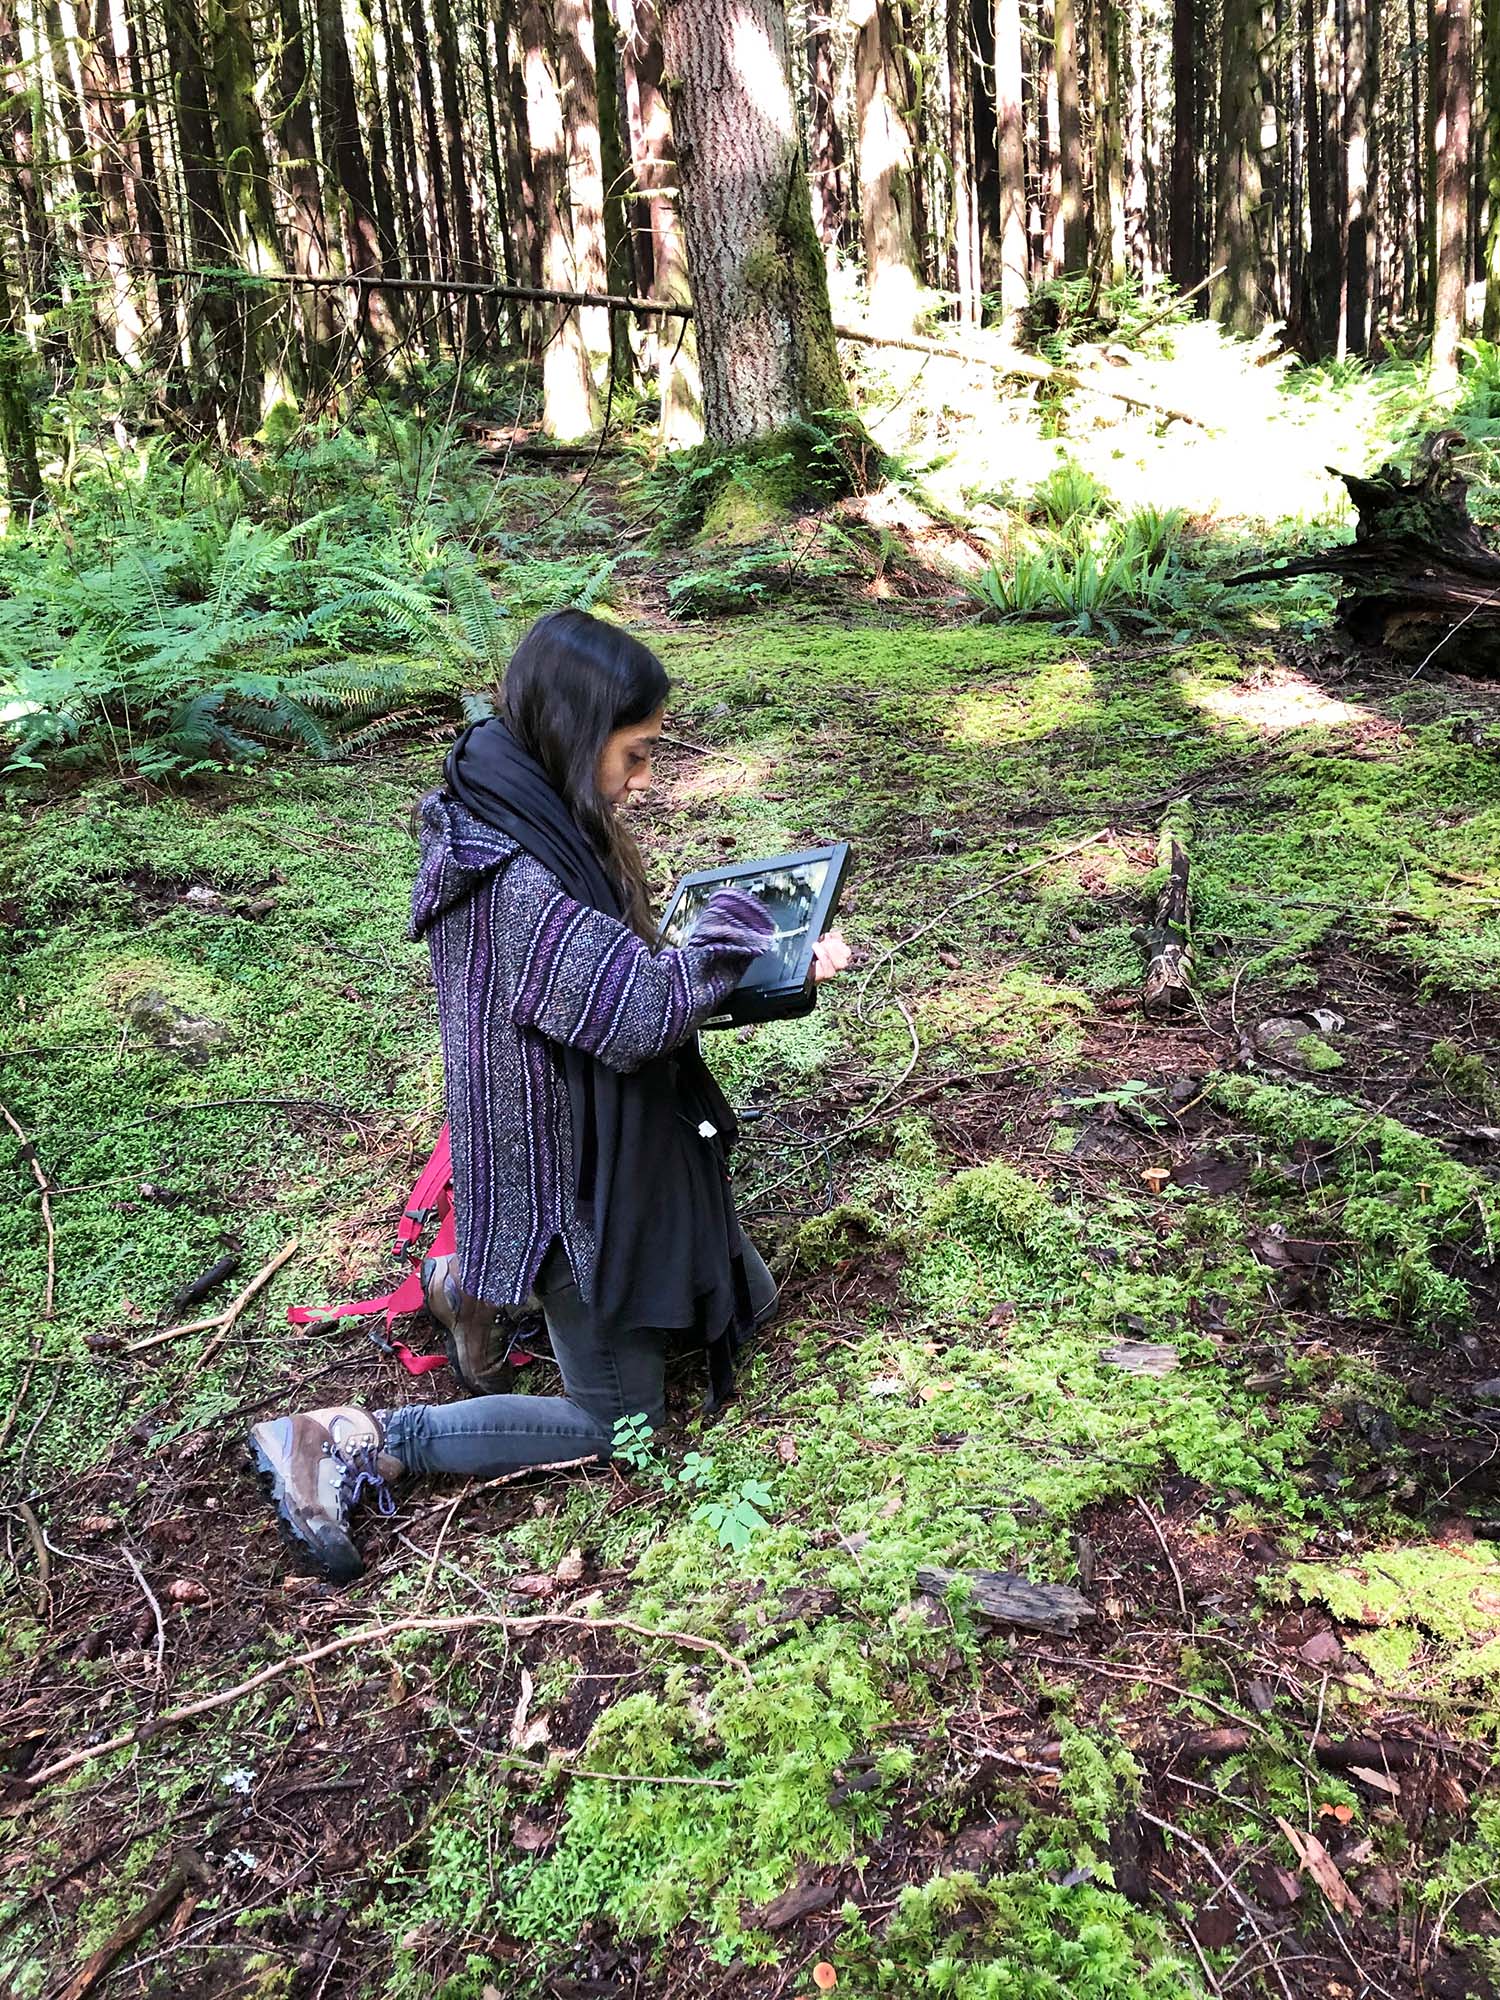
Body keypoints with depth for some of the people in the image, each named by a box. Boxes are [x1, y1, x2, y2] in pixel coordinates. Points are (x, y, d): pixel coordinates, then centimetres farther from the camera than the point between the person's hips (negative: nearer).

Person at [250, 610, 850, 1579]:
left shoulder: (533, 821, 0)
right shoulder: (516, 883, -31)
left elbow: (626, 976, 10)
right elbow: (645, 1010, -31)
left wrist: (778, 960, 3)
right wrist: (743, 917, -16)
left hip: (619, 1145, 9)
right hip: (566, 1173, -9)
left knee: (744, 1301, 25)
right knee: (617, 1424, 6)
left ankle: (477, 1286, 27)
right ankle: (350, 1445, 7)